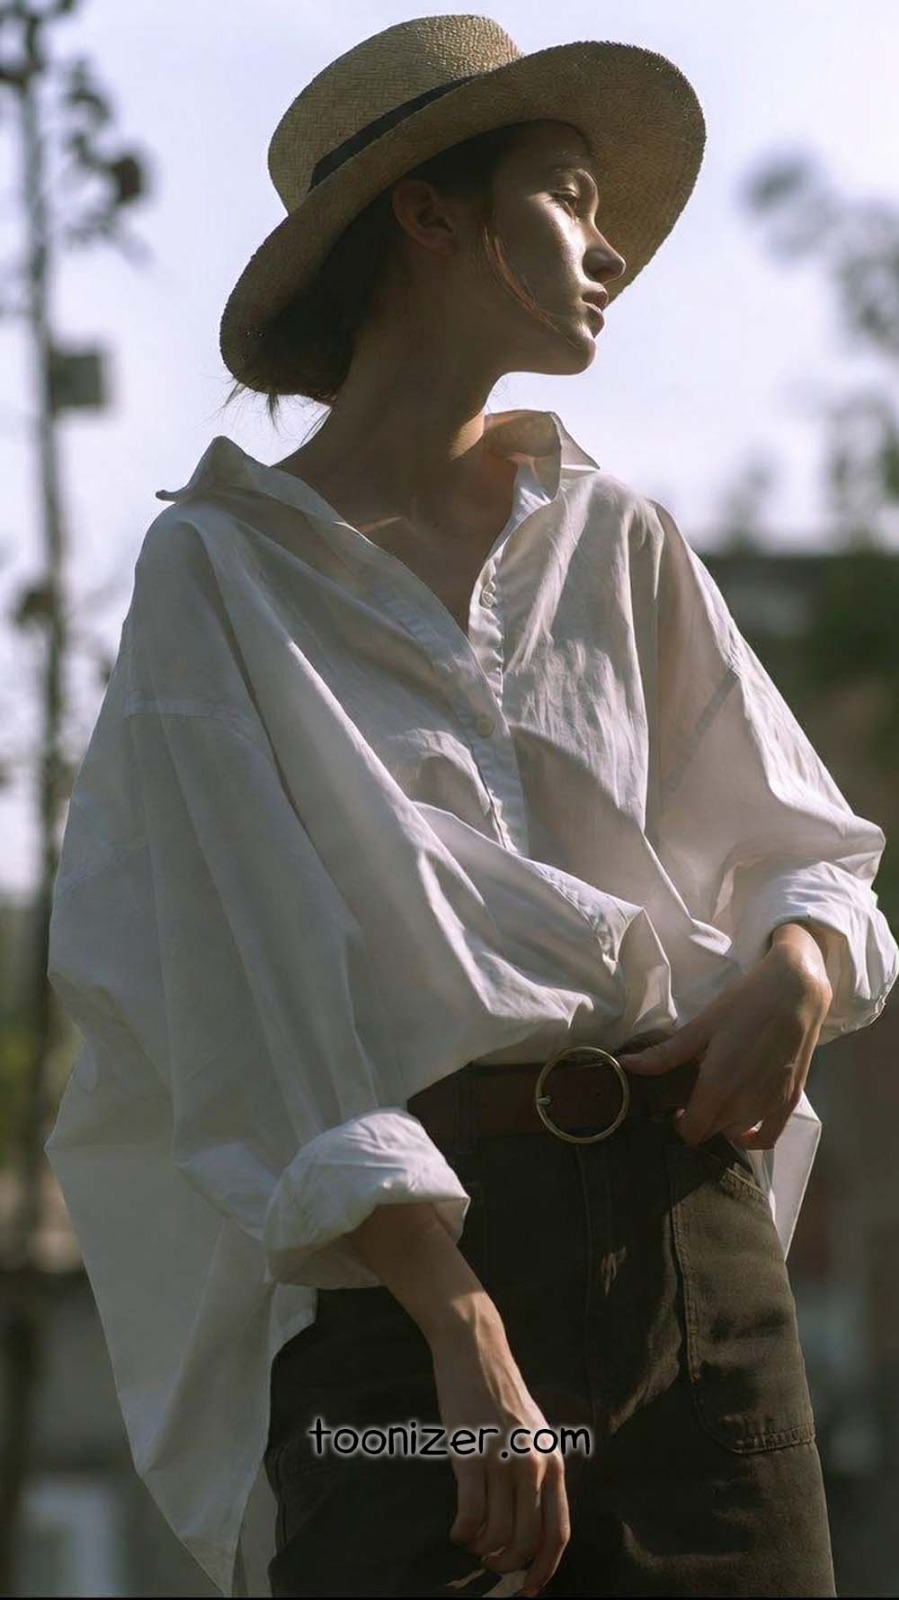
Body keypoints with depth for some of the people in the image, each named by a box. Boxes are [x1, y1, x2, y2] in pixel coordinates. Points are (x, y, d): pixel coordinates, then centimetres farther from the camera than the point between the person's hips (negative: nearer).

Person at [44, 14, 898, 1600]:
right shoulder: (222, 569, 3)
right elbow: (259, 1000, -7)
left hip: (686, 1217, 4)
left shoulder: (622, 545, 16)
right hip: (406, 1244, -4)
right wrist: (465, 1334, -18)